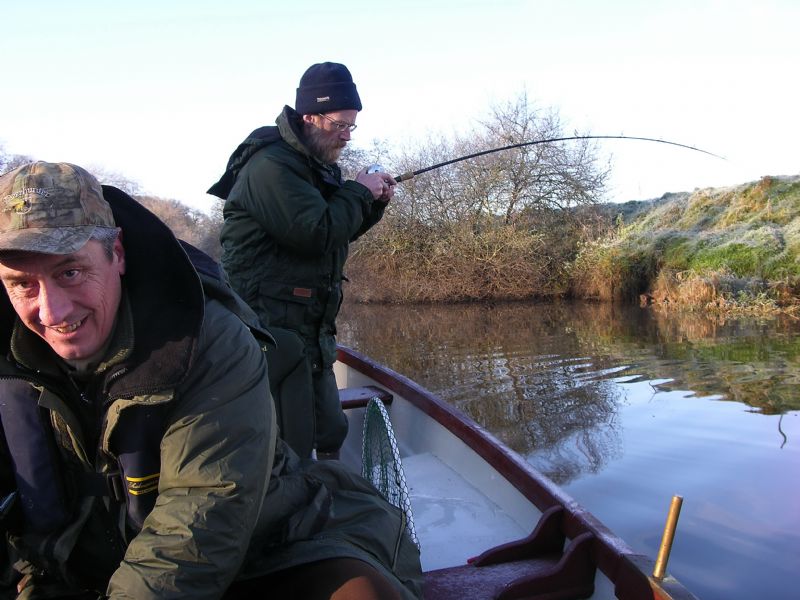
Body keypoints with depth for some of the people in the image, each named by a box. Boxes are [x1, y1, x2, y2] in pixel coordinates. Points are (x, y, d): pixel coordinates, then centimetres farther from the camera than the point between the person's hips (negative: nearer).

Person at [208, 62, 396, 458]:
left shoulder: (317, 164, 17)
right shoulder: (271, 164, -16)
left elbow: (340, 232, 24)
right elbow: (318, 233, -25)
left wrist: (373, 203, 6)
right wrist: (359, 192, -10)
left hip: (310, 329, 10)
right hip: (273, 326, -10)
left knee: (330, 432, 16)